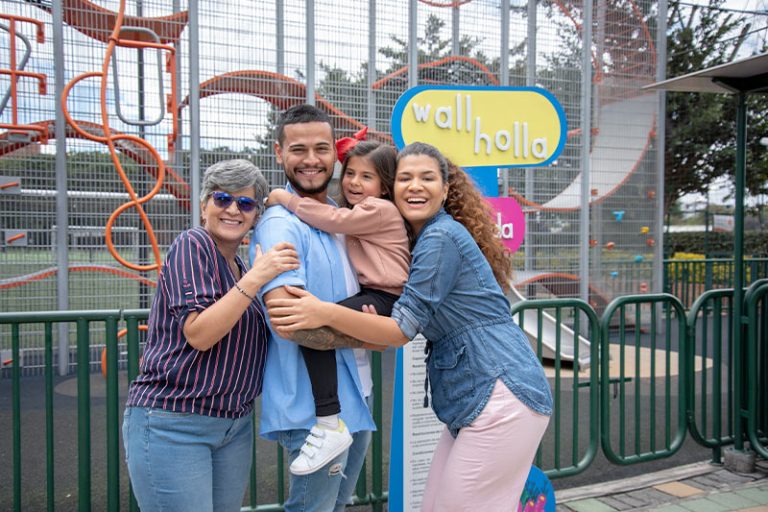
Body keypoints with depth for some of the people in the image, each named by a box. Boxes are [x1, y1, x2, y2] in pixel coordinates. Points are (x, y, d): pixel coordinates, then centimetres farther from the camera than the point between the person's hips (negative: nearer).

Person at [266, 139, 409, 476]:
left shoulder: (380, 210, -6)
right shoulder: (363, 214, 25)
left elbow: (336, 220, -16)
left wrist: (286, 199, -9)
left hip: (383, 300, -11)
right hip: (369, 297, 11)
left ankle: (329, 425, -27)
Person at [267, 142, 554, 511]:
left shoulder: (441, 237, -14)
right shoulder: (420, 240, 14)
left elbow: (404, 329, -17)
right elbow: (409, 322, 13)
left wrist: (326, 313, -26)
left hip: (502, 394, -9)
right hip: (474, 400, 9)